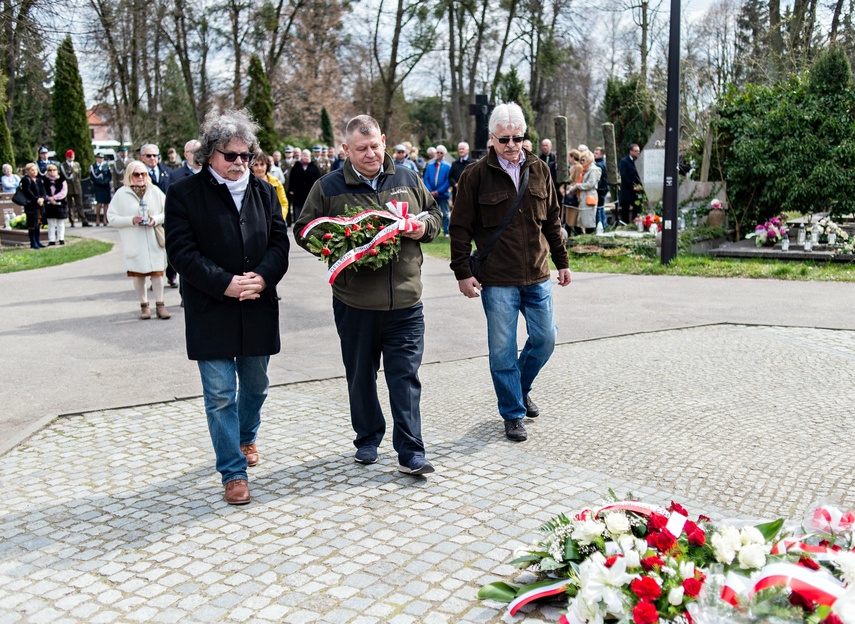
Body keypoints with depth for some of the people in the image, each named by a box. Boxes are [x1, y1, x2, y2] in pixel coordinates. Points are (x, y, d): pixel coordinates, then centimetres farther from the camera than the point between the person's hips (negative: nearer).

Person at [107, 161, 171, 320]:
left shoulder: (155, 191, 3)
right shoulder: (121, 194, 0)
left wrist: (156, 220, -12)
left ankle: (160, 305, 8)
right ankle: (144, 305, 17)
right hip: (133, 243, 0)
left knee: (157, 272, -1)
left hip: (154, 241, 0)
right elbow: (112, 218, -2)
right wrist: (131, 220, -15)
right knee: (138, 274, 6)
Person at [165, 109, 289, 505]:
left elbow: (280, 241, 4)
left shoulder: (263, 191, 7)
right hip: (211, 312, -4)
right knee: (221, 394, 0)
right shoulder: (184, 194, -4)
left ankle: (246, 437, 46)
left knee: (256, 384, 18)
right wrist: (226, 284, -20)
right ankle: (233, 473, 11)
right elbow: (182, 251, -10)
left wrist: (262, 277, -15)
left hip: (258, 308, 4)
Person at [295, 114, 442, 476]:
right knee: (360, 376, 13)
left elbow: (434, 213, 20)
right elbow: (303, 231, 5)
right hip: (354, 302, 0)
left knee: (406, 376, 0)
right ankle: (367, 440, 32)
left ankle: (410, 453, 7)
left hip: (405, 301, 1)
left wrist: (424, 227, -4)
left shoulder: (408, 180, 8)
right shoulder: (328, 187, 1)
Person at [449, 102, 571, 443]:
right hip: (497, 280, -4)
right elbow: (460, 229, -3)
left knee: (545, 339, 10)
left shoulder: (539, 170, 7)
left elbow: (553, 221, 15)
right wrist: (463, 272, -7)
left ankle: (521, 388, 37)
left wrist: (562, 261, 15)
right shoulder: (476, 175, -5)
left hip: (537, 277, 4)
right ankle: (513, 414, 18)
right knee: (503, 349, 2)